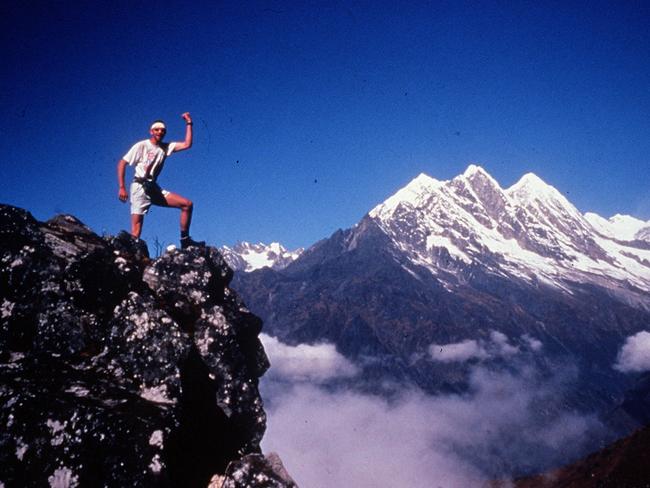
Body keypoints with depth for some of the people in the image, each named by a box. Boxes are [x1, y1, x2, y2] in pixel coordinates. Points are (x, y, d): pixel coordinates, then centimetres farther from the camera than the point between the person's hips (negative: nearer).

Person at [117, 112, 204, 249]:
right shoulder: (141, 146, -3)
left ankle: (185, 240, 2)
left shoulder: (166, 147, 11)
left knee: (187, 204, -3)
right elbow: (122, 163, -4)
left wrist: (189, 123, 1)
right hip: (140, 188, -5)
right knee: (136, 226, -14)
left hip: (154, 189, 6)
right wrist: (122, 187, -13)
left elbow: (187, 144, 1)